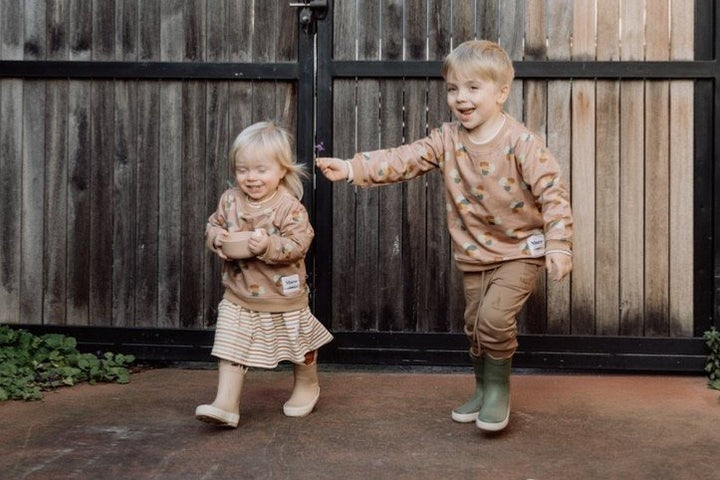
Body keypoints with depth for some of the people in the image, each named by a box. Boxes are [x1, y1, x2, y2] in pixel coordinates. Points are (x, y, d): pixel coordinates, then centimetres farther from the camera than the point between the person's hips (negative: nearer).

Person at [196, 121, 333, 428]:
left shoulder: (289, 207, -18)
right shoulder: (230, 200, -4)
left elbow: (298, 243, -23)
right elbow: (213, 225, 7)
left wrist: (268, 247, -37)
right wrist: (217, 237, -15)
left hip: (283, 296, -3)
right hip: (238, 296, 3)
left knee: (298, 344, 17)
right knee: (230, 347, -4)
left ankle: (307, 387, 43)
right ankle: (226, 405, 0)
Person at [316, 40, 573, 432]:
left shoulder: (520, 142, -17)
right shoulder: (446, 140, -4)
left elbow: (552, 193, -17)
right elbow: (402, 160, -12)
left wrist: (558, 246, -23)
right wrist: (351, 169, -24)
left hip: (519, 249, -5)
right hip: (474, 252, 5)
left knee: (494, 316, -19)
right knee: (474, 323, 13)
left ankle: (499, 385, 5)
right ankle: (484, 388, 35)